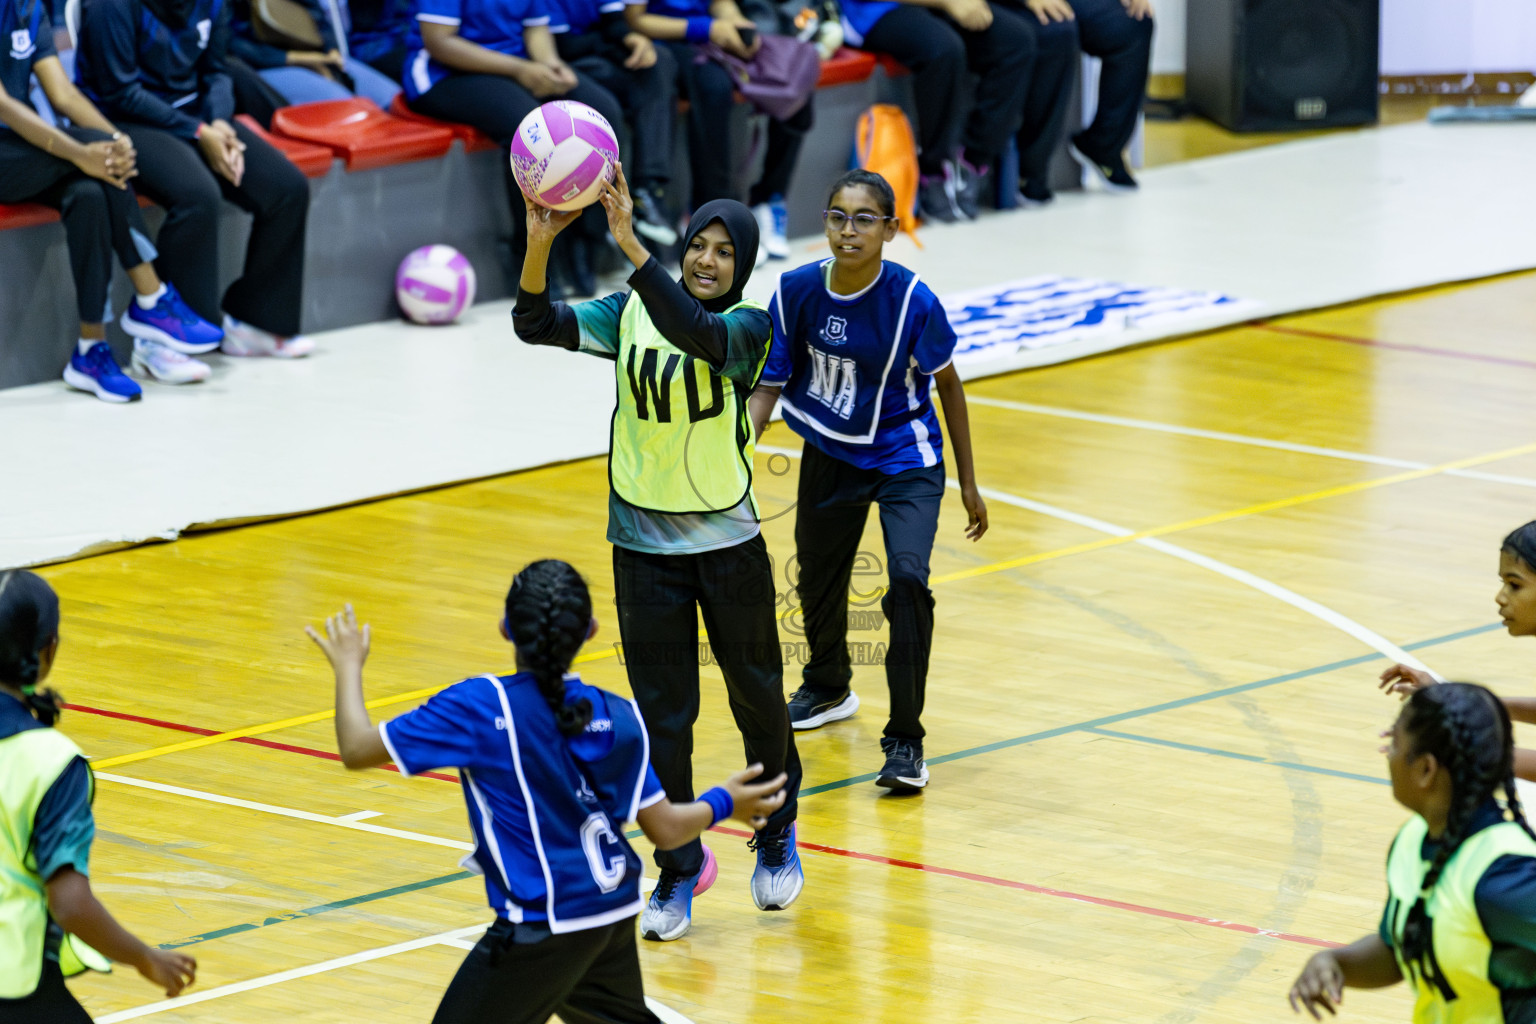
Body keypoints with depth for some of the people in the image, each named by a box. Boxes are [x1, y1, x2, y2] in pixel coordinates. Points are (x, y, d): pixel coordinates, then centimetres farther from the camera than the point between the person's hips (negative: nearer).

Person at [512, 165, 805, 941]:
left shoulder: (747, 329, -11)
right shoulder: (630, 315, -2)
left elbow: (697, 333, -34)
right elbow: (538, 324, -14)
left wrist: (629, 243, -45)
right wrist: (539, 242, -33)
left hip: (728, 542, -1)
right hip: (645, 545, 1)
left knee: (756, 696, 14)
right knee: (661, 715, 4)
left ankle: (777, 833, 38)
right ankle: (678, 869, 17)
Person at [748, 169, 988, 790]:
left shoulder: (912, 300, -23)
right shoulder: (797, 291, -16)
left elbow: (947, 383, -8)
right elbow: (768, 386, -8)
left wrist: (968, 482, -1)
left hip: (906, 459, -4)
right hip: (829, 456, 4)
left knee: (907, 580, -23)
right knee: (818, 579, 19)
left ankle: (904, 741, -11)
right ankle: (828, 688, 52)